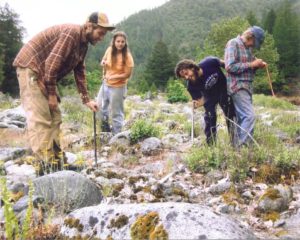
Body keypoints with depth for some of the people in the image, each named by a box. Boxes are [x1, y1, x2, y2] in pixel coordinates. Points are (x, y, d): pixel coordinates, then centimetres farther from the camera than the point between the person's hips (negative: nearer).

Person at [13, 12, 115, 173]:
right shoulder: (72, 33, -20)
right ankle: (45, 165, -15)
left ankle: (55, 161, 8)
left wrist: (86, 100, 10)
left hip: (45, 75, 10)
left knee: (54, 118, 6)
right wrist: (52, 94, -19)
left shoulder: (83, 43, 10)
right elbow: (51, 63, -26)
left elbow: (80, 72, 15)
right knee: (40, 119, -14)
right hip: (31, 67, -10)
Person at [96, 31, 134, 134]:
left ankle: (116, 134, 17)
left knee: (116, 113, 4)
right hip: (105, 84, 6)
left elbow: (128, 74, -18)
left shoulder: (127, 56, -19)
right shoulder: (110, 50, -6)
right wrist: (103, 62, -9)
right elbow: (104, 60, 14)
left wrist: (113, 77, -26)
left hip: (118, 87, -6)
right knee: (99, 106, 17)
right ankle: (105, 125, 39)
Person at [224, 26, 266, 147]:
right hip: (237, 86, -9)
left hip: (246, 86, 9)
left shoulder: (247, 47, 17)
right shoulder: (233, 44, -10)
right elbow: (230, 66, -20)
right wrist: (251, 64, -15)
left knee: (242, 117, 9)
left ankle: (239, 145, 15)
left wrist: (257, 65, 3)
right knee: (249, 116, -16)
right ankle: (243, 146, -12)